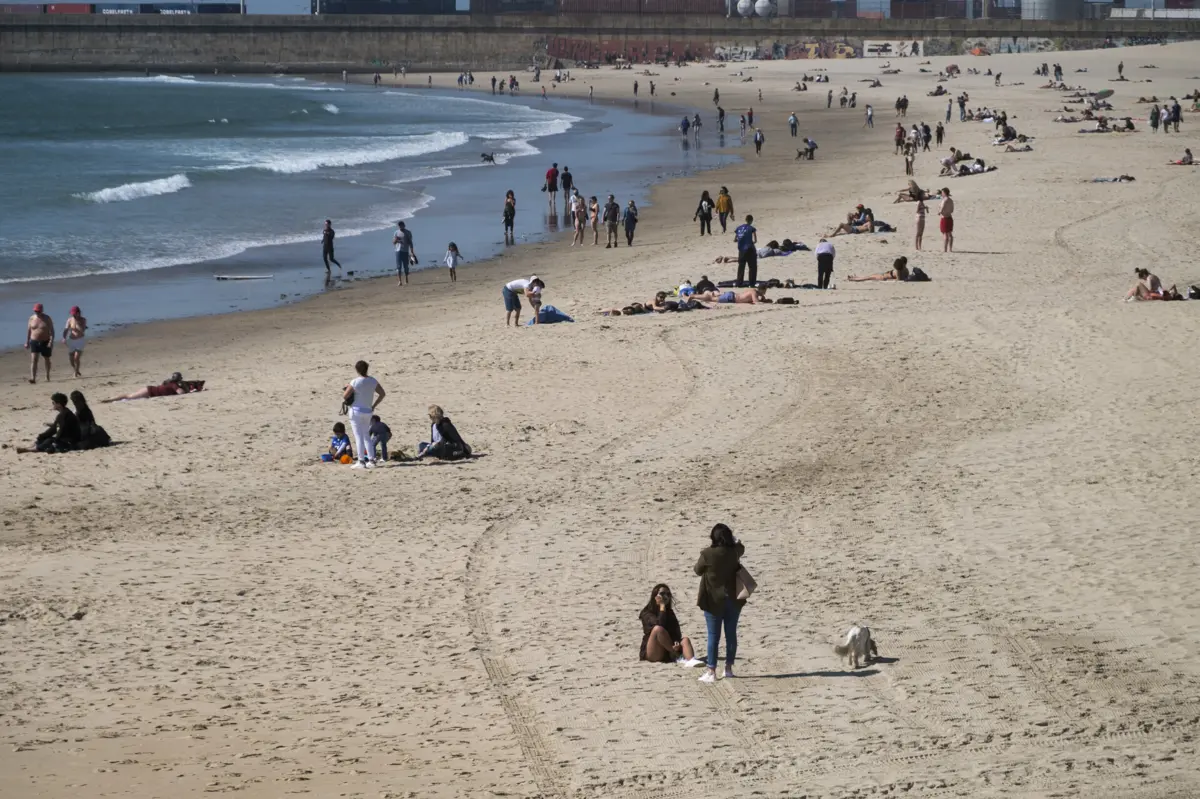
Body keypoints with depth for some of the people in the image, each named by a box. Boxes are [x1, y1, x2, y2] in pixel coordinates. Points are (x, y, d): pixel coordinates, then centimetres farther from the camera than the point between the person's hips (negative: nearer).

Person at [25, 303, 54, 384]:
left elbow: (52, 331, -8)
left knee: (47, 360, 15)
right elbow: (28, 330, 10)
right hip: (34, 342, 1)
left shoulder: (47, 319, -6)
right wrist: (27, 342, 8)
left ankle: (47, 377, 34)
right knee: (33, 359, -15)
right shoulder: (32, 318, 2)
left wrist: (51, 341, -19)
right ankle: (33, 378, -26)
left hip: (45, 342, -1)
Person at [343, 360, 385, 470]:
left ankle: (361, 461, -5)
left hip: (356, 411, -5)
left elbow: (345, 396, -17)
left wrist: (347, 389, 6)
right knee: (366, 436, 16)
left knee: (358, 436, -2)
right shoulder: (373, 381, -1)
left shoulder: (355, 382, -17)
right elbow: (382, 394, 7)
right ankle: (370, 460, 12)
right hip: (368, 411, 5)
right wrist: (374, 406, 12)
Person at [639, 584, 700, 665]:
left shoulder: (669, 612, 15)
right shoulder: (647, 613, -2)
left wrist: (677, 643, -22)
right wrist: (662, 606, -13)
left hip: (668, 652, 5)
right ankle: (678, 657, -27)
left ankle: (691, 660, -55)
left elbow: (677, 633, 0)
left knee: (685, 640, -22)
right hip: (652, 654, -5)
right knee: (658, 629, -29)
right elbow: (659, 625, -23)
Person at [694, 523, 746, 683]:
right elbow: (741, 547, 19)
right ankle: (728, 668, 20)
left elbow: (698, 570, 0)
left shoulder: (708, 554, -18)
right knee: (731, 634, 12)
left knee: (713, 636, 0)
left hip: (714, 600, -4)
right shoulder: (734, 552, -6)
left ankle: (711, 671, 0)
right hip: (732, 599, 4)